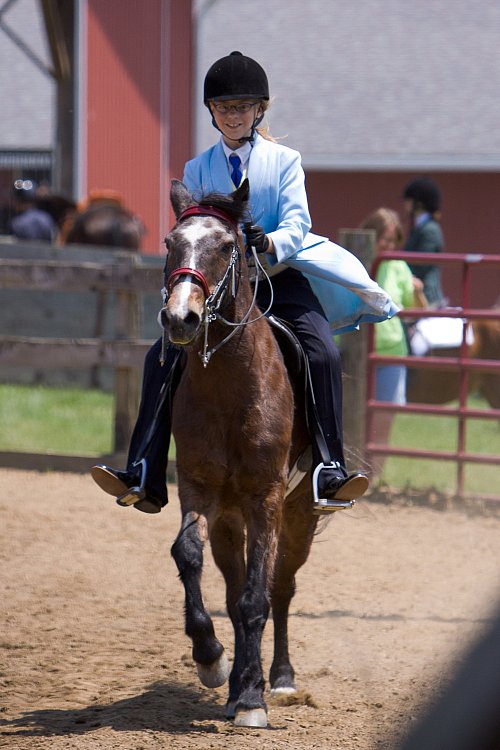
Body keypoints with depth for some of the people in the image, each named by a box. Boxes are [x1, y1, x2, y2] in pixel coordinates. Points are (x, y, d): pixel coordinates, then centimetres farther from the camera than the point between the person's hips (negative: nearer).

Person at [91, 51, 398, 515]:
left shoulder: (284, 161, 5)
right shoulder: (197, 170, 12)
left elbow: (296, 223, -7)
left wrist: (270, 242, -30)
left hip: (280, 280, -2)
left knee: (323, 354, -27)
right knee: (163, 356, -16)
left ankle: (329, 469, -27)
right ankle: (144, 476, -16)